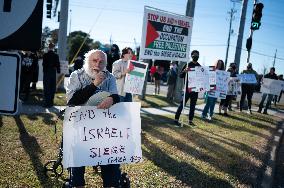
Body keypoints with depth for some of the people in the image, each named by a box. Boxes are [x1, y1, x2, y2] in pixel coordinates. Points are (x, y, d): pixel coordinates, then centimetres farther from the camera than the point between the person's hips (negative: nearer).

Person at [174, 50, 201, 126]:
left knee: (193, 105, 10)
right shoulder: (188, 65, -4)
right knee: (182, 103, -3)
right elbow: (180, 75, -7)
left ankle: (190, 120, 18)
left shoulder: (199, 66, 11)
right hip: (188, 88, -5)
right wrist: (184, 71, -27)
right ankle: (176, 119, 2)